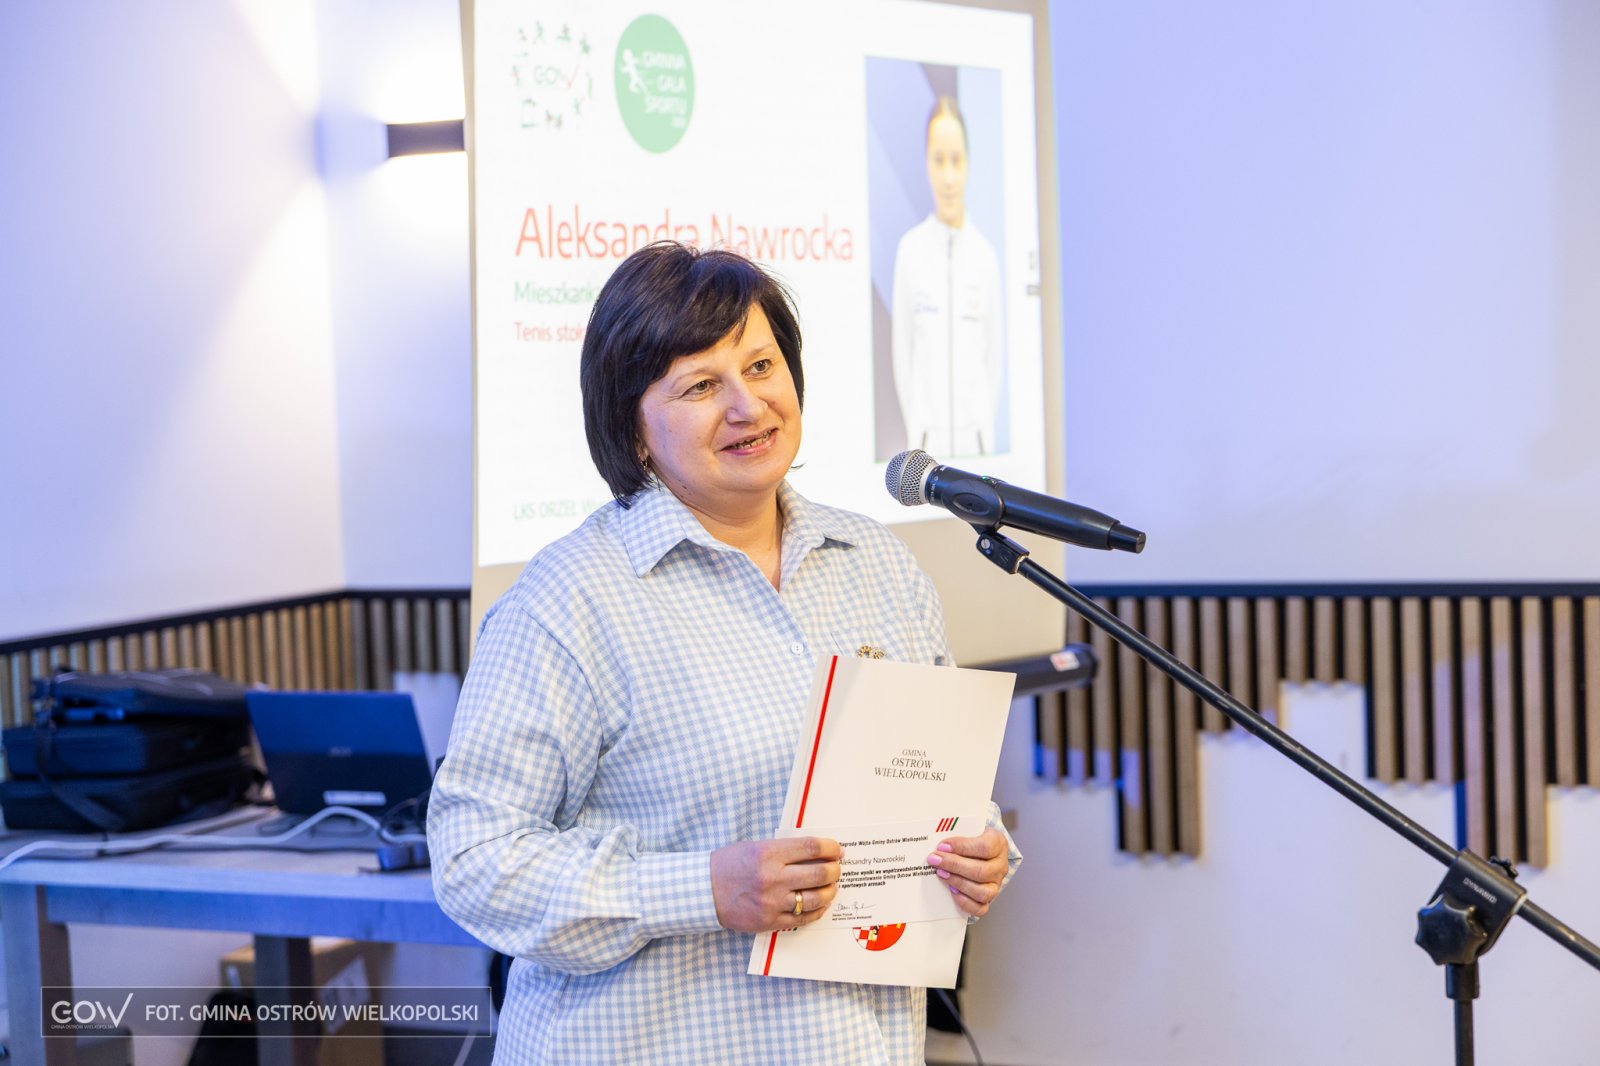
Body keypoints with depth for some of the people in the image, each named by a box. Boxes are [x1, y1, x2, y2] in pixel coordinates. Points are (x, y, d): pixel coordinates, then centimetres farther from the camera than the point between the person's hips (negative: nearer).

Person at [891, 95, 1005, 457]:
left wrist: (982, 424, 6)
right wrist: (918, 429, 3)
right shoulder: (910, 250, -1)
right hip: (926, 440, -1)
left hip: (977, 437, 1)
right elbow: (902, 351, 3)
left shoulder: (986, 256, 2)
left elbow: (994, 355, 8)